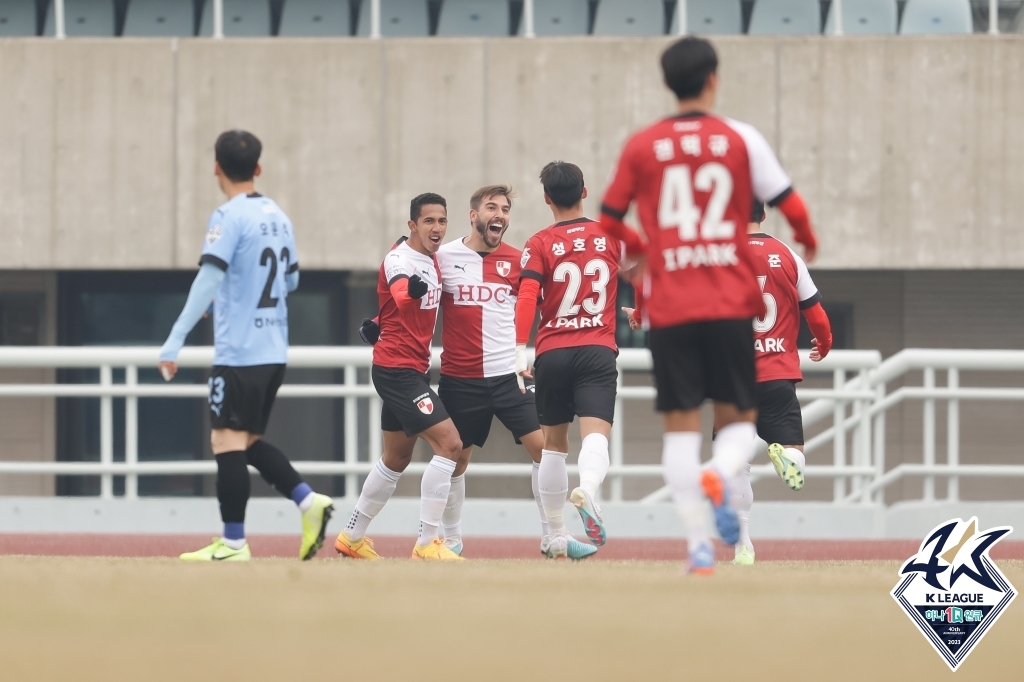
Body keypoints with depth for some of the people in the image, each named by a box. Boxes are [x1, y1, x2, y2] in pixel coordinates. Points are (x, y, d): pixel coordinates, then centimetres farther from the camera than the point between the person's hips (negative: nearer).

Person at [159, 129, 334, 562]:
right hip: (274, 352, 8)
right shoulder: (278, 217, 12)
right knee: (249, 442, 18)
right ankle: (308, 501, 4)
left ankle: (233, 543, -4)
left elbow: (207, 282, -20)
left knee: (228, 441, -4)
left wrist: (175, 341, -23)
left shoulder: (229, 218, -11)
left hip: (238, 352, -8)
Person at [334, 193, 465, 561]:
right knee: (449, 444, -17)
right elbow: (400, 294, -42)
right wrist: (412, 291, -64)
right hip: (397, 368, -10)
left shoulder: (433, 260, 9)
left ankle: (352, 536, 32)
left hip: (412, 369, 10)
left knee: (397, 458, 19)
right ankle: (426, 544, -16)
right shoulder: (399, 260, -18)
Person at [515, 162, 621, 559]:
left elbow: (526, 300, -12)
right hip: (598, 351, 0)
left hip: (552, 352, 0)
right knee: (595, 435, -13)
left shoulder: (540, 245, -1)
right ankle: (587, 489, -46)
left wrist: (520, 355, -14)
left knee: (553, 445, 15)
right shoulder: (612, 236, 6)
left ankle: (556, 536, 21)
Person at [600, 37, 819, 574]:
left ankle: (698, 544, -5)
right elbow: (790, 206, 0)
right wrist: (807, 239, 23)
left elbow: (608, 221, 10)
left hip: (669, 308, 1)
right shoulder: (741, 139, 0)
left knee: (681, 425, 5)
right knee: (739, 418, 10)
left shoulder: (642, 146, 3)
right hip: (730, 305, -1)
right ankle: (720, 475, -24)